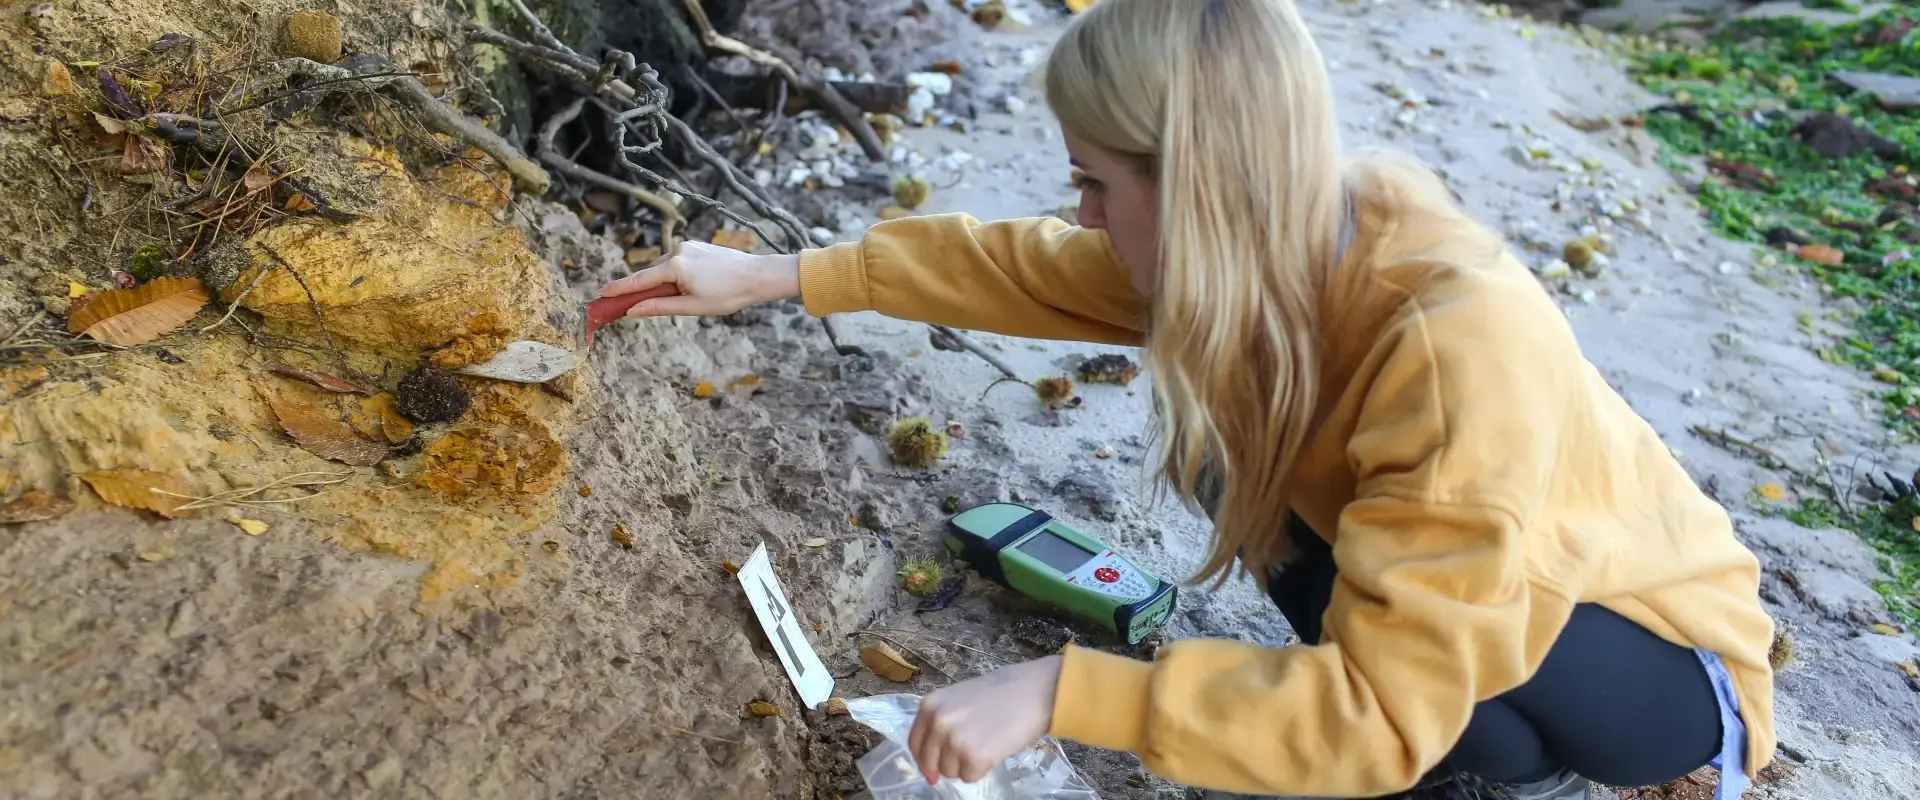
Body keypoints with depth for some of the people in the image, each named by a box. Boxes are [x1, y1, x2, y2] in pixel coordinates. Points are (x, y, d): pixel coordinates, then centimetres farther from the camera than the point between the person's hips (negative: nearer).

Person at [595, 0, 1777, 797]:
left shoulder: (1459, 346, -40)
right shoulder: (1279, 242, -18)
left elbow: (1386, 705, -39)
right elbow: (1027, 265, -8)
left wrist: (1059, 693, -40)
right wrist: (780, 277, -6)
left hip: (1666, 654, -6)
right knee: (1231, 463, -7)